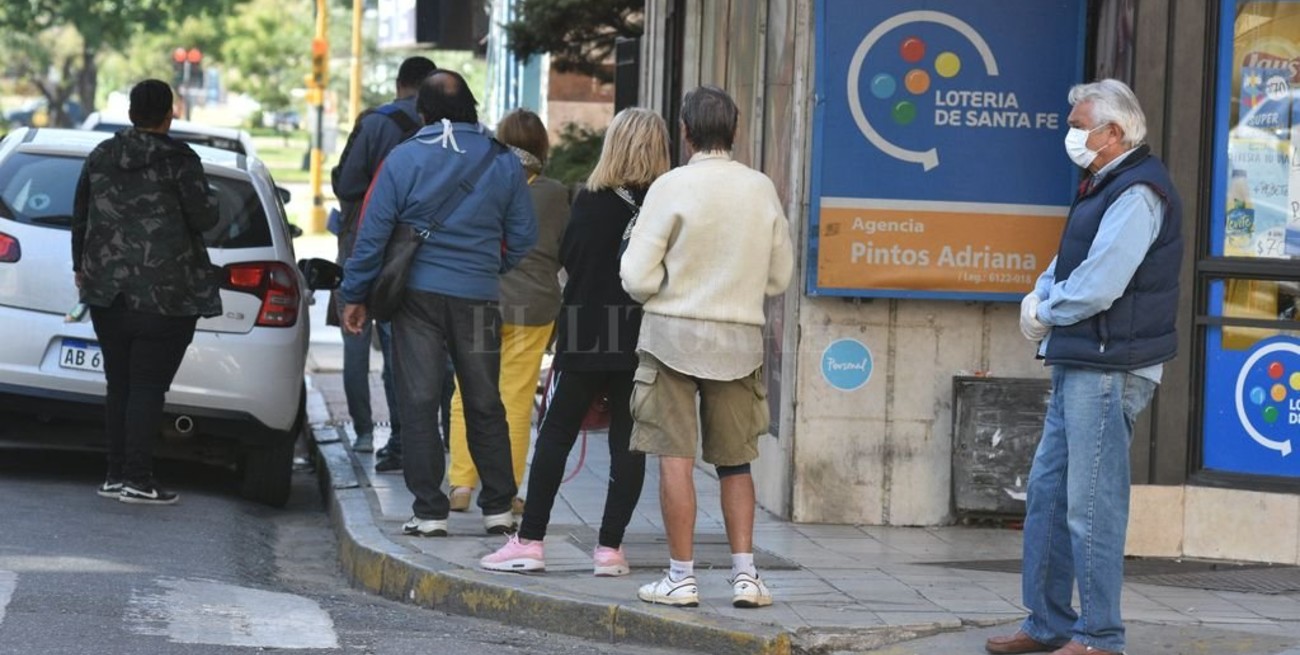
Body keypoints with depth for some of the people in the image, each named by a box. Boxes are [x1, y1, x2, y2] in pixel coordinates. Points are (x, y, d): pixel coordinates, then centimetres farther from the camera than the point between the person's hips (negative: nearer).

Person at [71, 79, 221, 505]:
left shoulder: (100, 157, 8)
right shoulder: (179, 161, -9)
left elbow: (80, 217, 14)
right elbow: (204, 218, -10)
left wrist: (81, 266, 27)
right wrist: (209, 205, 13)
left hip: (106, 289, 5)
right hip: (166, 294, -5)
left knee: (118, 384, 12)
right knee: (148, 385, -4)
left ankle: (116, 475, 12)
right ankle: (138, 479, -7)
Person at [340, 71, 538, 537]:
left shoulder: (403, 159, -6)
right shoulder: (503, 163, 2)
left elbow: (372, 233, -5)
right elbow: (524, 239, 6)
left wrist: (355, 296, 3)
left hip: (417, 293, -2)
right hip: (479, 297, 2)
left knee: (418, 402, 3)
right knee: (485, 404, 13)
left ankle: (429, 511, 1)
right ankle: (498, 508, 15)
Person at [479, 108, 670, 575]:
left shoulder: (590, 200, -6)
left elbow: (568, 257, 1)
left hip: (586, 336, -1)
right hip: (642, 341, 1)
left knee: (556, 433, 6)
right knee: (628, 442, 7)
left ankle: (530, 540, 4)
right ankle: (610, 545, 5)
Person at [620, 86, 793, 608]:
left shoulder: (672, 187, -10)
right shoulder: (762, 189, 1)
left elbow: (638, 277, -10)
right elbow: (779, 277, 8)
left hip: (673, 332, -3)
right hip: (739, 337, 3)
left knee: (675, 457, 1)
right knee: (735, 462, 13)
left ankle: (681, 578, 1)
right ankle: (745, 575, 9)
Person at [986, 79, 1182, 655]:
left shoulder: (1137, 194, -16)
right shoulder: (1106, 187, 18)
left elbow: (1098, 286, -22)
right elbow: (1069, 262, 24)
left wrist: (1046, 312, -5)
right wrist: (1042, 296, 4)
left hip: (1109, 369, -11)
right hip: (1078, 365, 11)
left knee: (1092, 504, -7)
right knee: (1047, 490, 14)